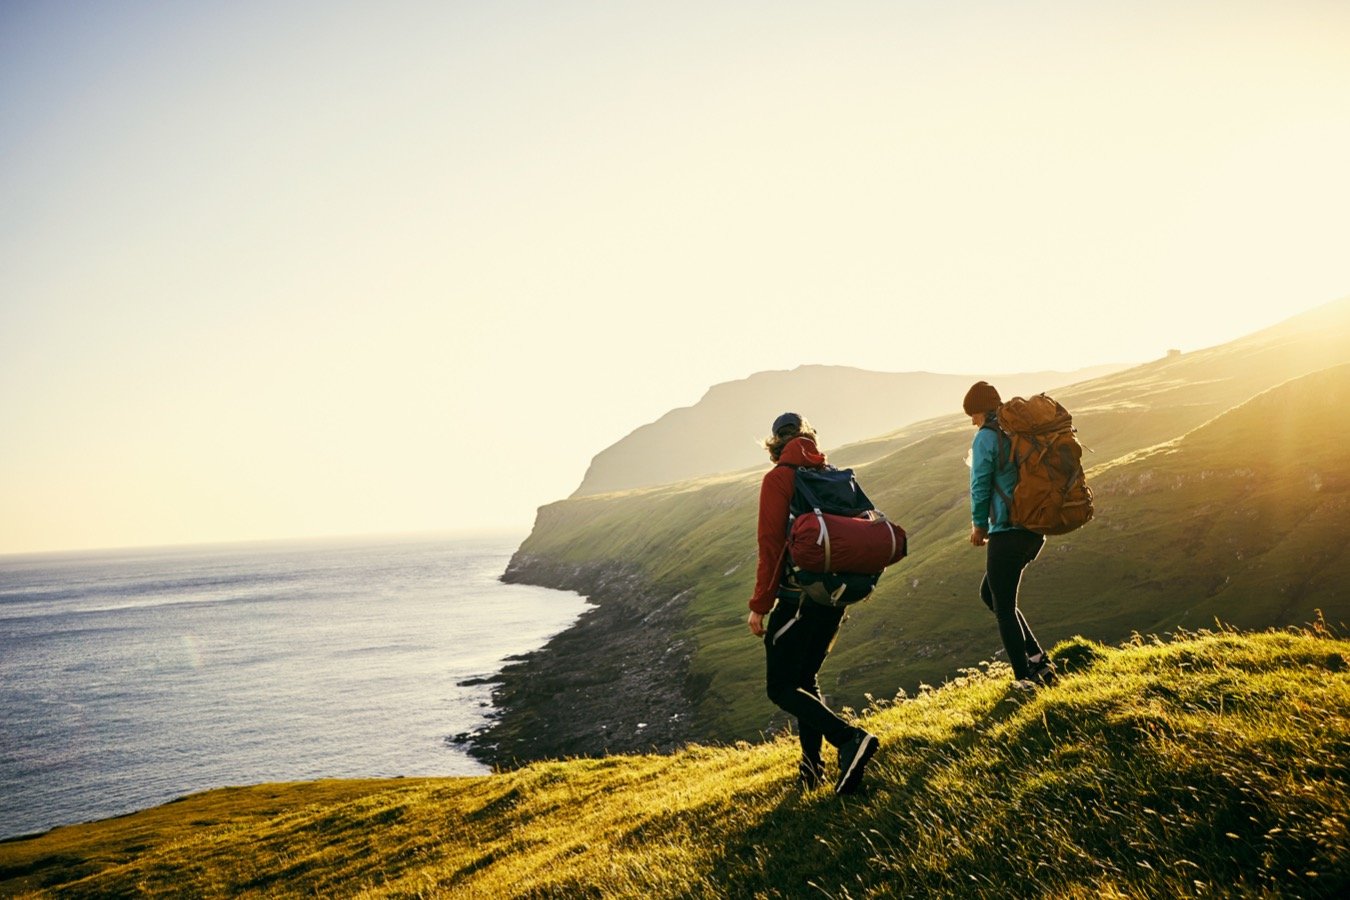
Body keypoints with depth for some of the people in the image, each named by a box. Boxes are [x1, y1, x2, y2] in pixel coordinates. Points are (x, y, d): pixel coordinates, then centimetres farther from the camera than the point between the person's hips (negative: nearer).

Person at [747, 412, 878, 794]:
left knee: (781, 687, -1)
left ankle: (850, 739, -18)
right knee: (806, 679, 20)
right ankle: (811, 766, 17)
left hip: (798, 595, -7)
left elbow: (771, 544, -13)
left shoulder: (778, 478, -7)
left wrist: (760, 605, -9)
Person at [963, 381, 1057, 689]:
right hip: (1036, 529, 8)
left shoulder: (986, 437, -9)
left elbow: (980, 484, -10)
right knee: (989, 593, 21)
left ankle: (1025, 678, 4)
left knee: (1004, 607, 3)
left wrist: (979, 524, 5)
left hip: (1007, 531, -8)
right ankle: (1037, 659, 16)